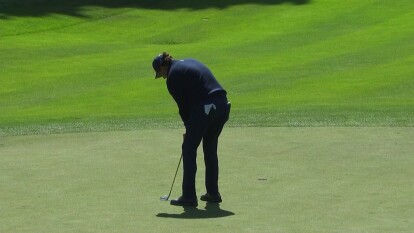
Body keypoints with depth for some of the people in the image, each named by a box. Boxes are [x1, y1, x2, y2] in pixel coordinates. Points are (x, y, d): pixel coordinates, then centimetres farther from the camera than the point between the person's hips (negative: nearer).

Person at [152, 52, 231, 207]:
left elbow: (183, 105, 2)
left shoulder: (172, 77, -1)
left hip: (205, 108, -8)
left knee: (189, 149, 4)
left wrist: (189, 128, 17)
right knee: (210, 149, 20)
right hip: (223, 105, 8)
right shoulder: (189, 62, 22)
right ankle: (213, 193, 25)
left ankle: (189, 196, 3)